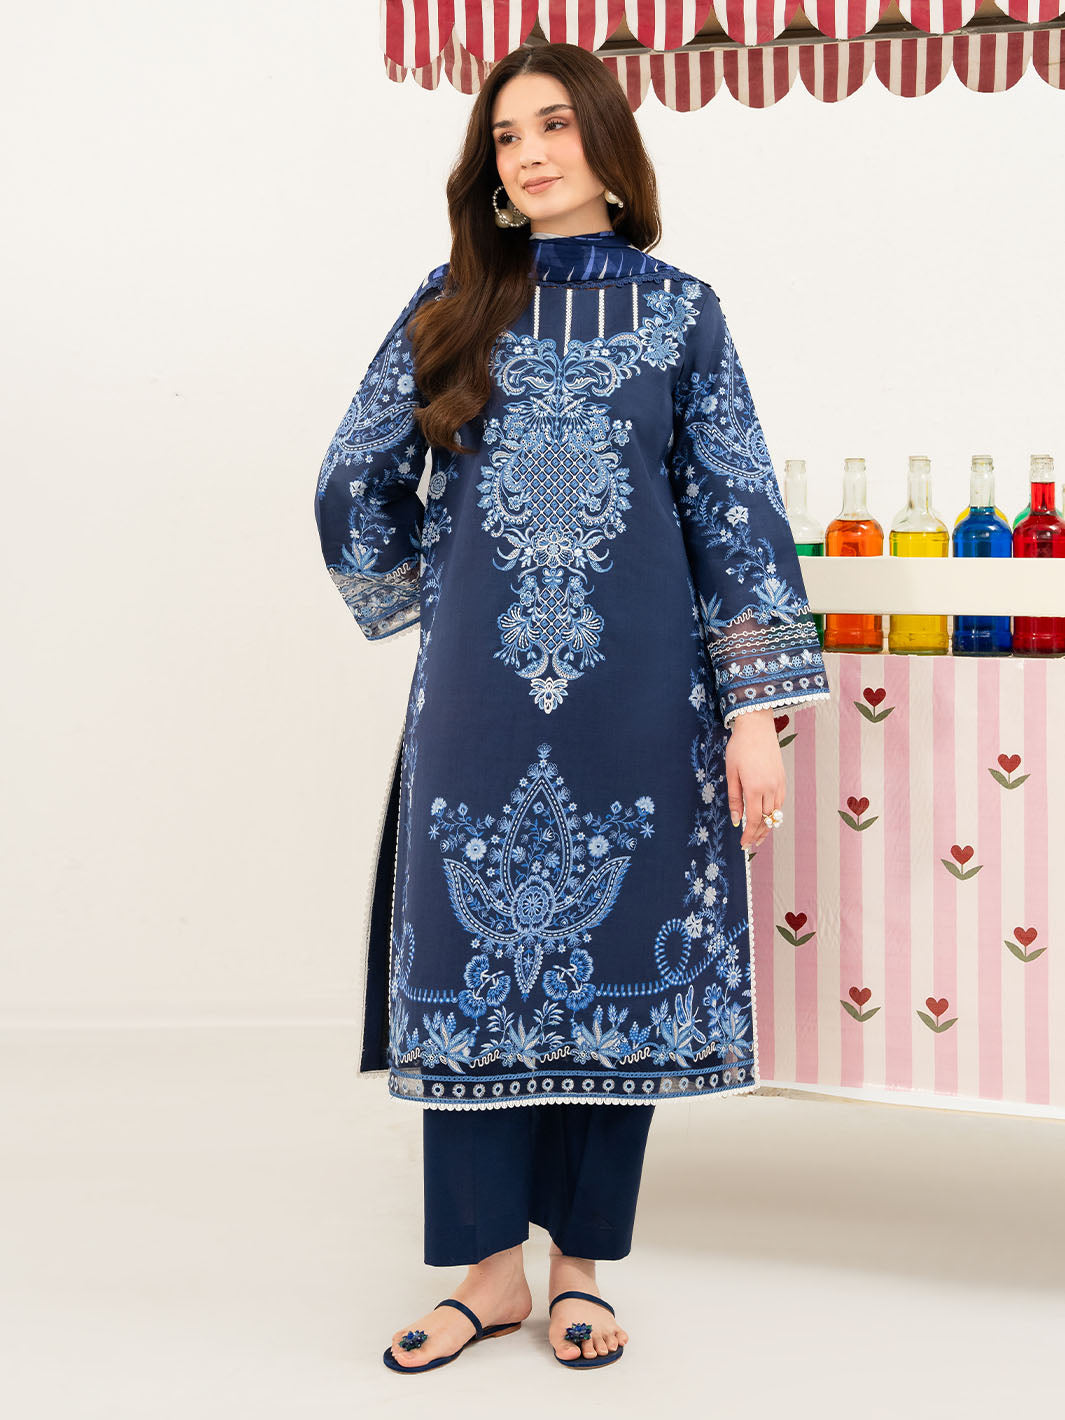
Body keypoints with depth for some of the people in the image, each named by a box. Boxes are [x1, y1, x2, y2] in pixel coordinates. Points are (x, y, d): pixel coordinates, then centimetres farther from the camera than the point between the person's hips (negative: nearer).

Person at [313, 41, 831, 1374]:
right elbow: (356, 485, 13)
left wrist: (756, 706, -6)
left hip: (636, 688, -1)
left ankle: (579, 1260, 17)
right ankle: (491, 1263, 14)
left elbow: (734, 506, 0)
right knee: (476, 955, 2)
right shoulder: (452, 304, 7)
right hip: (481, 690, 1)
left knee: (616, 959, 4)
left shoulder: (678, 309, 4)